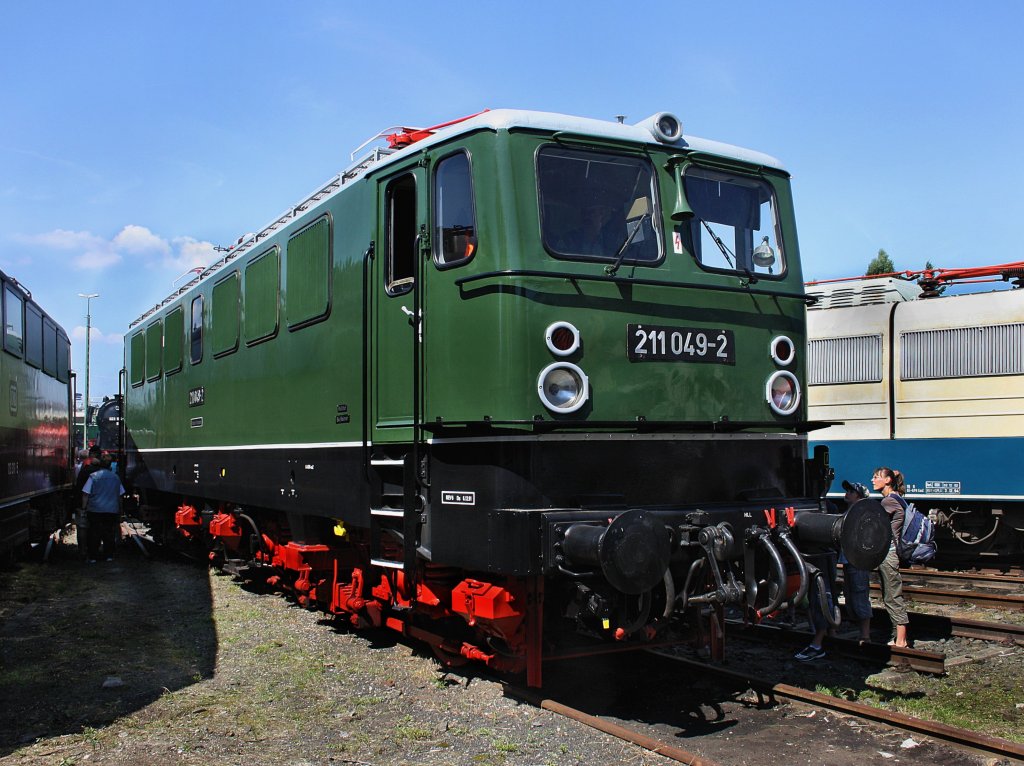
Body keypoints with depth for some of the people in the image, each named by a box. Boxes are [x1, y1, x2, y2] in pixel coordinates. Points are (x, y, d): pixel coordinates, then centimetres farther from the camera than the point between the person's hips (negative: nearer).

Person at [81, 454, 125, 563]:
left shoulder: (93, 476, -5)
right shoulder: (116, 477, 8)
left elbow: (85, 494, -8)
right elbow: (119, 496, 15)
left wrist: (83, 508, 0)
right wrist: (120, 512, 23)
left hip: (95, 510, -3)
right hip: (112, 511, 3)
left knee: (94, 534, 3)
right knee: (110, 534, 9)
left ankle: (93, 557, 4)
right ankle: (109, 556, 12)